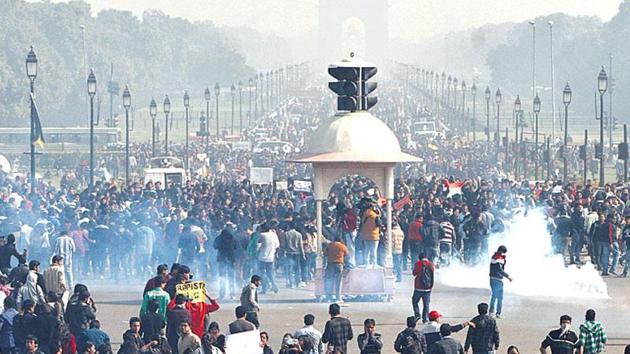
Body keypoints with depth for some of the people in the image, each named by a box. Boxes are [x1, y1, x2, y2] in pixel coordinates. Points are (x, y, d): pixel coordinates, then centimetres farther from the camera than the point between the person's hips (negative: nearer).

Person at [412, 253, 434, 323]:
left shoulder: (418, 264, -10)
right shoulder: (431, 264, 0)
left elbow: (414, 273, 0)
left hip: (419, 288, -3)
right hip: (428, 288, 3)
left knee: (415, 301, 15)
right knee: (426, 304, 10)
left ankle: (417, 314, 0)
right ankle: (425, 318, 7)